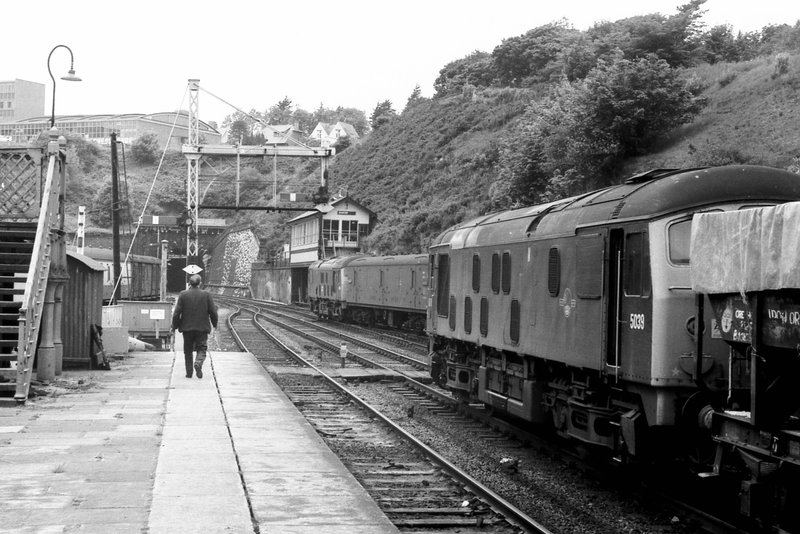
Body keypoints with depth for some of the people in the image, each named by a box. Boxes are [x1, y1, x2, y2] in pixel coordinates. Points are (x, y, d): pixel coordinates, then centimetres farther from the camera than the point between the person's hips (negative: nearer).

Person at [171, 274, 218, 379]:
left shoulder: (183, 295, -3)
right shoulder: (206, 295, -3)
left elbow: (177, 312, -5)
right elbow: (213, 312, -1)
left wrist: (175, 326, 6)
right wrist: (214, 324, 15)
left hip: (187, 327, 1)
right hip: (202, 327, -1)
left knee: (188, 351, 12)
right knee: (202, 349, 5)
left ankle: (189, 373, 11)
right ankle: (198, 363, -24)